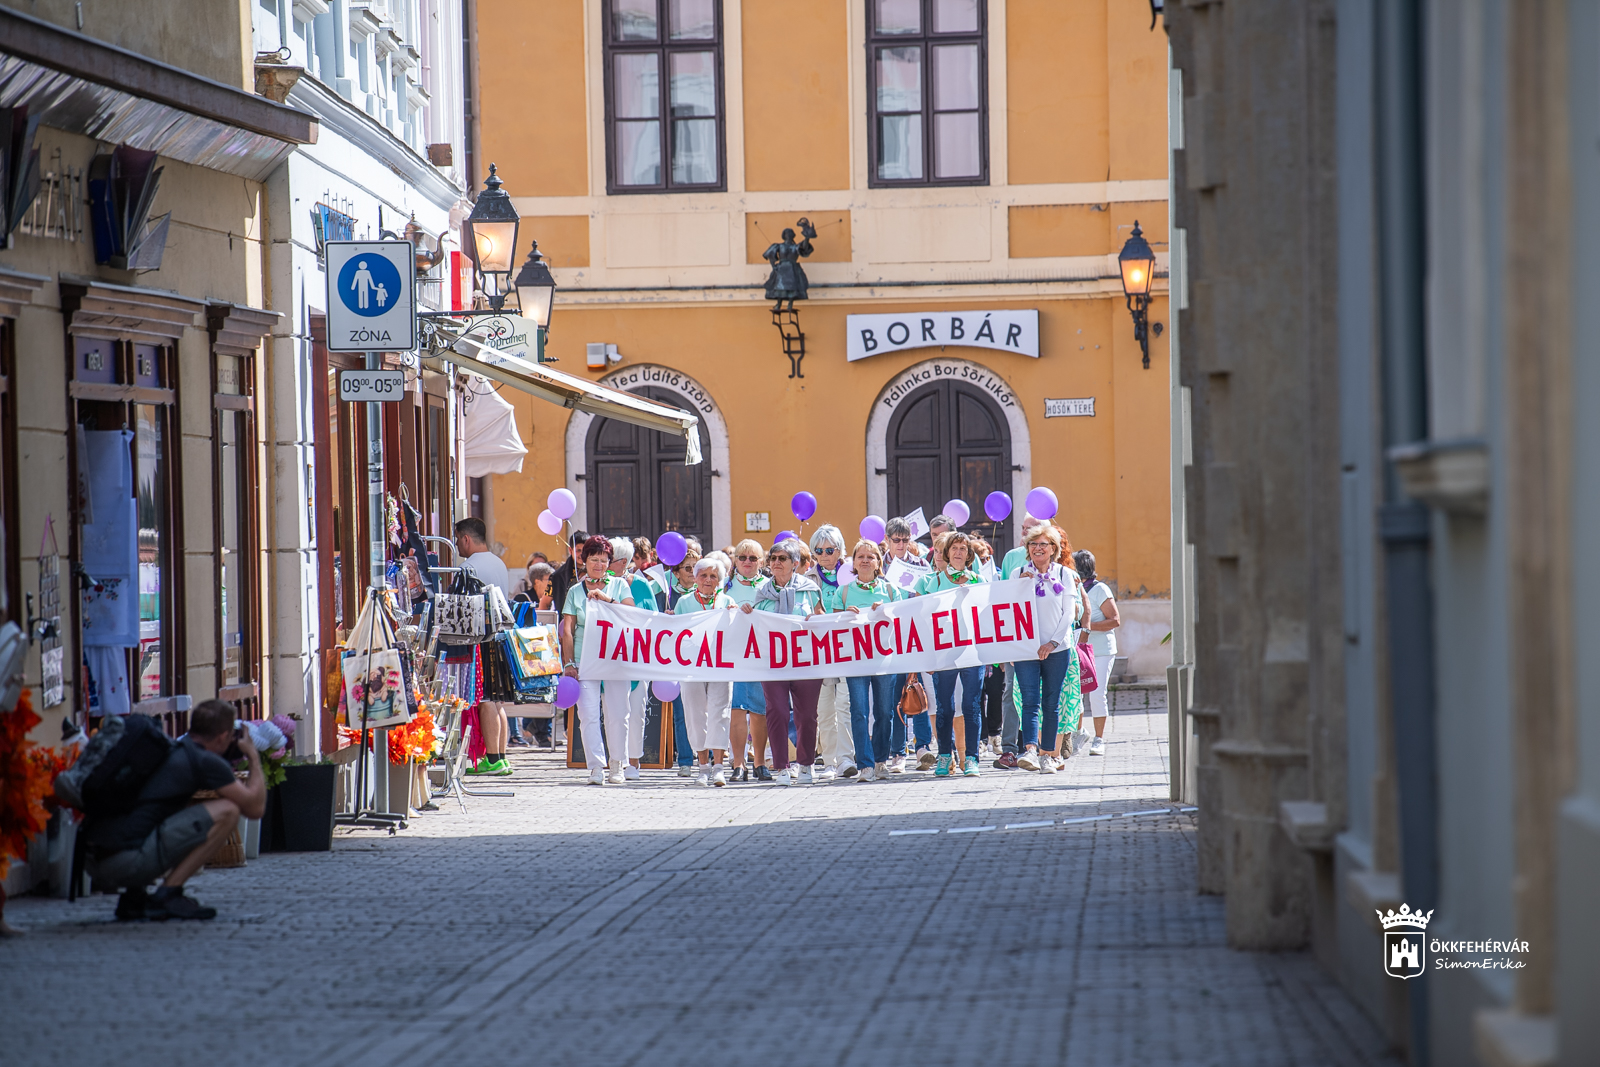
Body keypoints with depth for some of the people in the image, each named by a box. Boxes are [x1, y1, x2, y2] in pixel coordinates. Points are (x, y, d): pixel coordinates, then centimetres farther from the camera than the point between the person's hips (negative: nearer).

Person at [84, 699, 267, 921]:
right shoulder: (207, 762, -3)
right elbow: (255, 807, 5)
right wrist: (254, 757, 20)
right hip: (128, 864, -9)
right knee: (226, 811, -4)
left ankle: (133, 896, 16)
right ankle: (167, 896, -5)